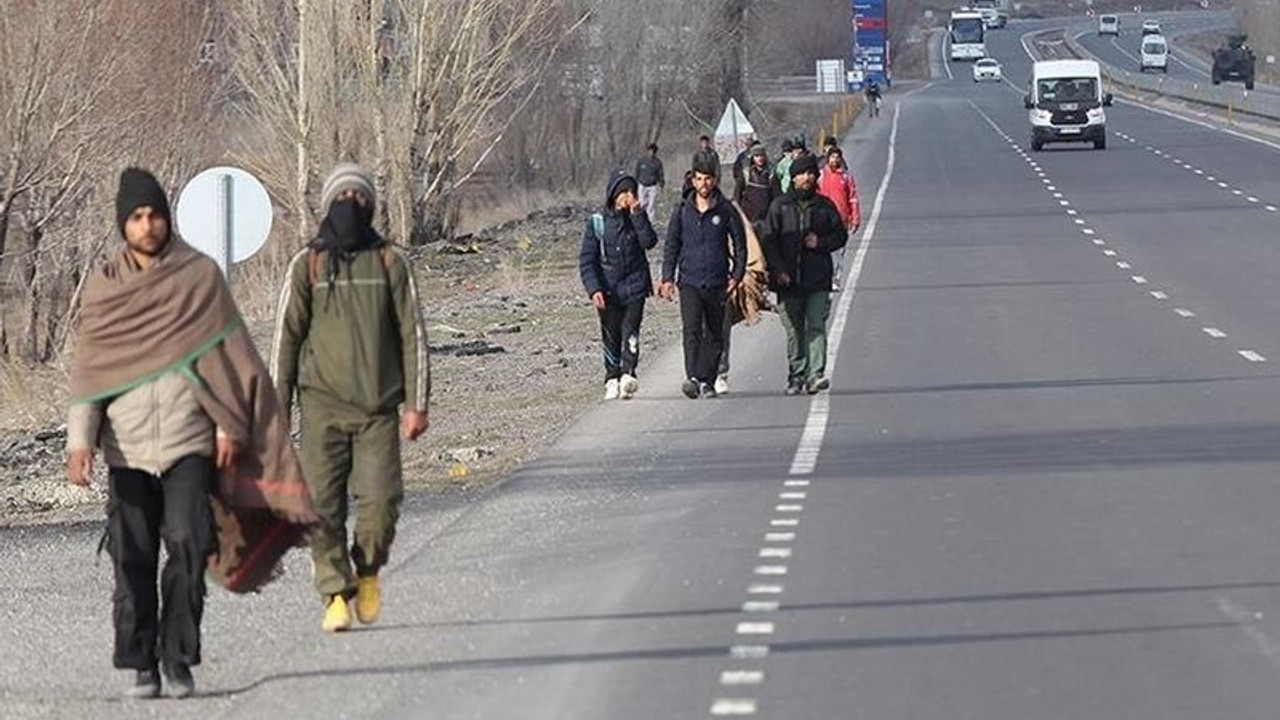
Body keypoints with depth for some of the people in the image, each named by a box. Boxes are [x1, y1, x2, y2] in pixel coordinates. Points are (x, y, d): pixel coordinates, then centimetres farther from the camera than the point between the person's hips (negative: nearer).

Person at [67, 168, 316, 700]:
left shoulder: (200, 275, 2)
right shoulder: (103, 286, 6)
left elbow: (226, 353, 5)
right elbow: (89, 370, 4)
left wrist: (229, 425, -2)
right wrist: (80, 441, -6)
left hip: (189, 442, -2)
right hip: (127, 447, 2)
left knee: (188, 548, -12)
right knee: (133, 558, 0)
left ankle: (178, 658, -3)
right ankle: (141, 665, 6)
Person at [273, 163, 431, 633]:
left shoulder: (390, 263, 8)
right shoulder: (307, 265, 7)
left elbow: (412, 335, 9)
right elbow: (287, 336, 8)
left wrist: (416, 404, 2)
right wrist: (278, 408, 3)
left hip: (378, 407, 0)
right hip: (323, 404, 0)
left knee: (381, 498, -9)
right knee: (323, 505, -5)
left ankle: (367, 570, 17)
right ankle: (336, 594, 4)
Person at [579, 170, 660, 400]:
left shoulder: (636, 218, 6)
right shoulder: (597, 223, 2)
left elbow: (649, 242, -12)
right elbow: (586, 261, 0)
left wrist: (638, 215, -17)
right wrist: (594, 290, -12)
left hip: (634, 288, 0)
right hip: (608, 290, 0)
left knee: (630, 331, -14)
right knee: (611, 336, 4)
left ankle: (628, 374, -22)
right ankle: (612, 380, 13)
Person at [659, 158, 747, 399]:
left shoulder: (726, 211, 2)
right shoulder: (682, 211, 5)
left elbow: (740, 244, 8)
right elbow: (671, 246, 10)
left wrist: (737, 275, 0)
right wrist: (668, 278, 3)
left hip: (717, 283, 1)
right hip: (689, 281, -1)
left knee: (714, 334, 6)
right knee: (692, 330, -16)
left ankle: (707, 381, 15)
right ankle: (692, 378, -26)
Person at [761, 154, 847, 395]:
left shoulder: (824, 206, 8)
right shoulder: (780, 207, 5)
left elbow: (841, 235, 14)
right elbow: (769, 241, 1)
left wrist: (821, 243, -6)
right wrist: (778, 269, -11)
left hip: (818, 278, 0)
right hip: (788, 280, 0)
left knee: (816, 327, -11)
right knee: (794, 330, 5)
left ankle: (816, 374, -17)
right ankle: (796, 376, 12)